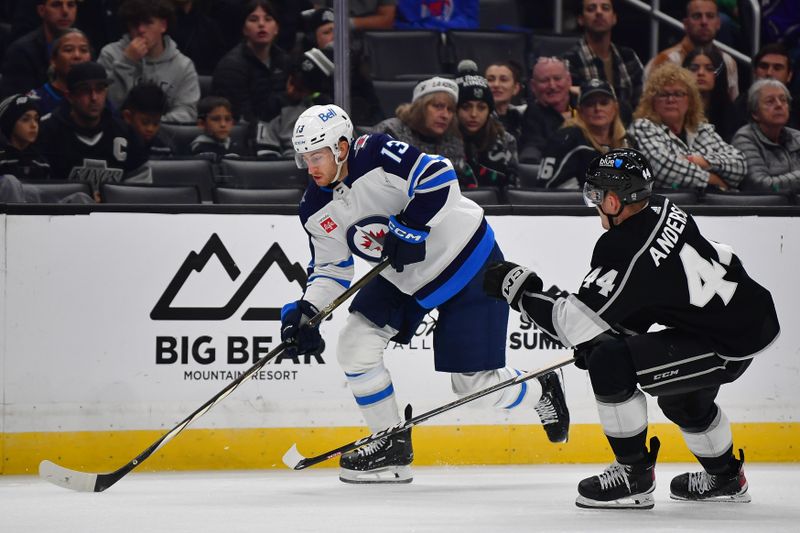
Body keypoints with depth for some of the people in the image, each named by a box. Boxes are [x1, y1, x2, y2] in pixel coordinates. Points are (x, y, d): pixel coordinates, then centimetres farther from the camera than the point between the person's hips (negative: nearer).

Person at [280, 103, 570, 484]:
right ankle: (393, 447, 7)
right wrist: (306, 309, -13)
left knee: (473, 382, -5)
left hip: (465, 258, -7)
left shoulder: (377, 154, -25)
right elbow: (331, 268, 3)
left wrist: (410, 229, -33)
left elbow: (439, 177, -30)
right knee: (355, 346, -7)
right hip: (404, 278, 7)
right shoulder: (317, 212, -4)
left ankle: (540, 392, 28)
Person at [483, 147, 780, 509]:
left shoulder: (623, 253, -24)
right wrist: (617, 332, 19)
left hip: (729, 347, -10)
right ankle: (725, 477, 51)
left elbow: (576, 324, -19)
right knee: (683, 396, 33)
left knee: (609, 364, -14)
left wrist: (520, 291, -7)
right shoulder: (661, 209, 3)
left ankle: (634, 477, -2)